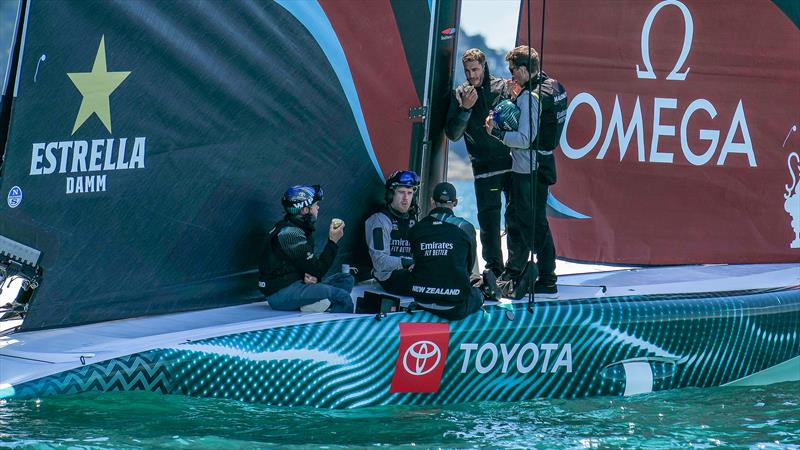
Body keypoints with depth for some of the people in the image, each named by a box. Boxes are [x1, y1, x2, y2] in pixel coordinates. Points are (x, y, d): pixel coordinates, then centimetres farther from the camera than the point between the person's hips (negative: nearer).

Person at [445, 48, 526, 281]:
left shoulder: (502, 87, 3)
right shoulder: (460, 94, 7)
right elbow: (453, 134, 3)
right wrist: (465, 108, -8)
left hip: (511, 163, -1)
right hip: (484, 167, 1)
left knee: (516, 216, 0)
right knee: (488, 219, 3)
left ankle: (515, 268, 10)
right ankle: (494, 268, 14)